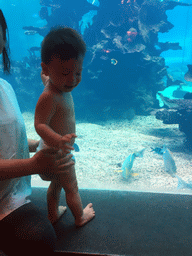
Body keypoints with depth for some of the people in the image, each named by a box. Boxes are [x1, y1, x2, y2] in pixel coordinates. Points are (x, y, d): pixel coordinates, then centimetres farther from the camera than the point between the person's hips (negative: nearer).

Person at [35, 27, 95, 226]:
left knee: (56, 184, 28)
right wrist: (58, 140, -54)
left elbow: (44, 77, 18)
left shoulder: (58, 83, -4)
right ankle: (80, 217, 40)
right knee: (71, 188, 15)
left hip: (57, 149, 9)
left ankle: (52, 214, 50)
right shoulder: (49, 98, -34)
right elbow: (40, 124, -38)